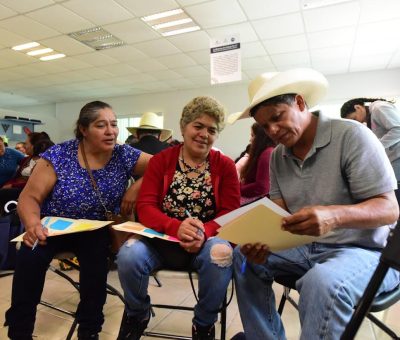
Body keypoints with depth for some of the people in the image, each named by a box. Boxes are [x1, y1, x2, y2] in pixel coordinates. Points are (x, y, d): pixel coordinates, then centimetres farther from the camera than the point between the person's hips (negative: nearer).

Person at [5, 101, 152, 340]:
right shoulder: (58, 156, -12)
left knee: (97, 257, -29)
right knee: (30, 257, -26)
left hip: (97, 230, 0)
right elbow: (29, 197, -11)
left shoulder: (124, 156, -8)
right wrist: (32, 224, -31)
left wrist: (136, 188, -20)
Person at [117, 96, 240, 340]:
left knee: (221, 255, -33)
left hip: (207, 242, 0)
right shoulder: (161, 160, 0)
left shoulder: (225, 166, 0)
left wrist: (204, 232, -28)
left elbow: (230, 214, -6)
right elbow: (145, 206, -8)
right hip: (162, 240, 1)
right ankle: (137, 315, 8)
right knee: (128, 255, -28)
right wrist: (176, 227, -29)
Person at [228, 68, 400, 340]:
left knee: (322, 282, -36)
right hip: (306, 248, 7)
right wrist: (263, 242, -21)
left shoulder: (351, 135, -14)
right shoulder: (278, 156, 5)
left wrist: (334, 215, -37)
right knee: (243, 257, 0)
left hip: (364, 251, -6)